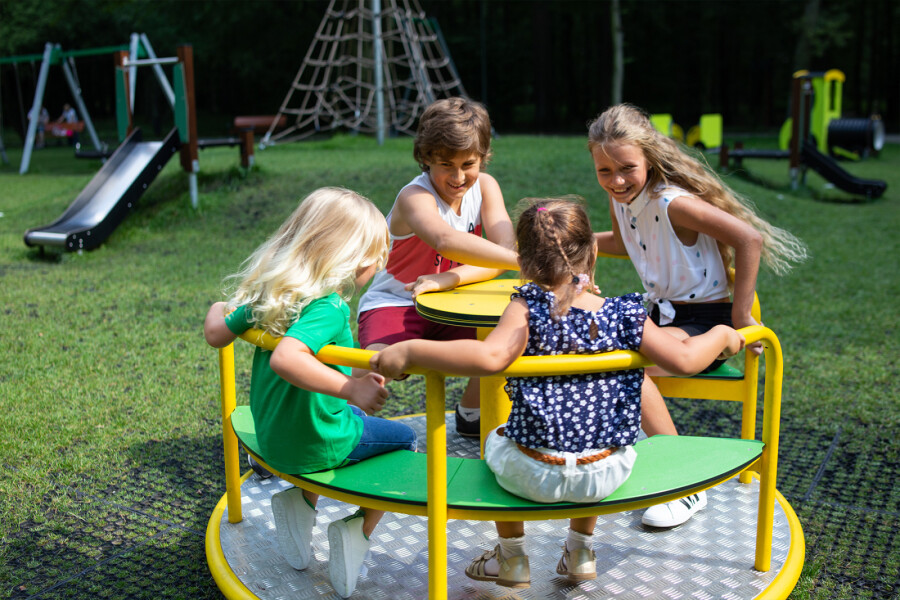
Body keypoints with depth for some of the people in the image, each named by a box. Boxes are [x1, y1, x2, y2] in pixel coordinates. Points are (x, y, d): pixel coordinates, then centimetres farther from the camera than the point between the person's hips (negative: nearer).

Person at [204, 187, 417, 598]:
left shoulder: (272, 293, -3)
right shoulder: (328, 308, -28)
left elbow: (216, 333, 4)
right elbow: (284, 359, -44)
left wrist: (218, 309, 25)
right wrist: (351, 387, -41)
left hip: (272, 436, 7)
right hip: (314, 447, -7)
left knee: (354, 416, 34)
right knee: (403, 439, 14)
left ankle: (302, 500, 21)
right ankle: (358, 528, 5)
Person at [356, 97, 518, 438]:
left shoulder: (484, 186, -4)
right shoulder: (415, 197, -22)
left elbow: (503, 250, -17)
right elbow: (445, 240, -45)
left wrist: (449, 278, -34)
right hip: (395, 304, -5)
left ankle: (471, 412, 11)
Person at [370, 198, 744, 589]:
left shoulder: (529, 310, -16)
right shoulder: (624, 316, -7)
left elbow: (490, 356, -32)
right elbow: (685, 360, -4)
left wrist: (409, 350, -28)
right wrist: (721, 335, 15)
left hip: (534, 475, -3)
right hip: (605, 475, 3)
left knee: (496, 440, 32)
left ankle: (511, 559, 42)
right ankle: (580, 551, 49)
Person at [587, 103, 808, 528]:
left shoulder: (673, 203, -23)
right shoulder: (621, 198, 3)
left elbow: (750, 240, -28)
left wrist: (739, 317, -24)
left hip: (705, 321, -8)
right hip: (663, 314, 8)